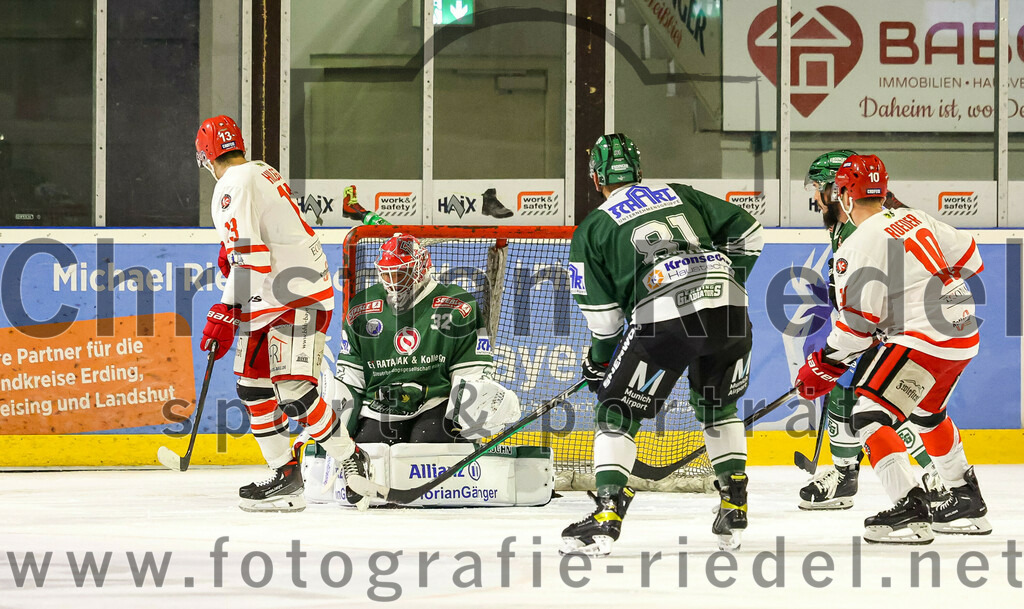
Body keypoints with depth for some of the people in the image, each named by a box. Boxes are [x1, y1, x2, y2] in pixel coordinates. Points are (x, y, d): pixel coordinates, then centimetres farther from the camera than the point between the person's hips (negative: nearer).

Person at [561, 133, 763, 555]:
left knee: (619, 408, 9)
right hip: (729, 309, 4)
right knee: (718, 406, 27)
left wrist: (599, 362, 29)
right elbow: (746, 232, 21)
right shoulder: (680, 195, 26)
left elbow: (602, 315, 13)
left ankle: (607, 515, -3)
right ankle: (734, 508, 25)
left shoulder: (591, 230, 17)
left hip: (664, 316, -4)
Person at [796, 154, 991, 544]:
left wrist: (823, 369, -5)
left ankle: (910, 511, -21)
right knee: (928, 412, 29)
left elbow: (857, 324, -16)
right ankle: (968, 504, 36)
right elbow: (967, 256, 18)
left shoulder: (856, 248, -14)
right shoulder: (913, 219, 10)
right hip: (964, 333, 9)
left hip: (923, 339, -9)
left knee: (871, 415, -10)